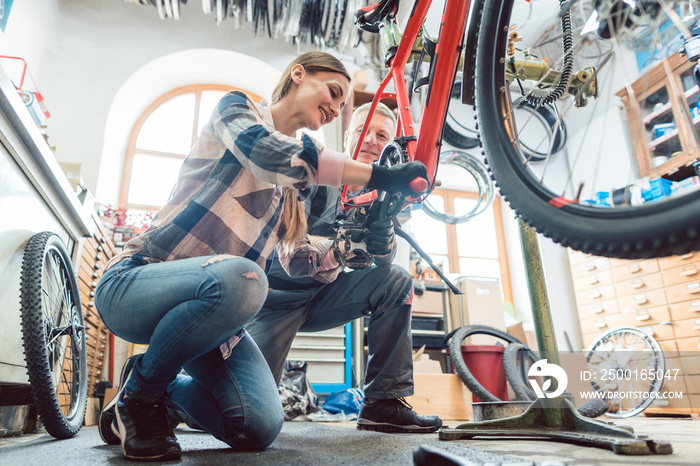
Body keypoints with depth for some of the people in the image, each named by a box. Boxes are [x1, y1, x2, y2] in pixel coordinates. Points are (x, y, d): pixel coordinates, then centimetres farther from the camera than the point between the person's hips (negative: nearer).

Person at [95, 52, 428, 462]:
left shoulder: (293, 187, 17)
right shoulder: (237, 107, -1)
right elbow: (268, 154, -26)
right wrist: (377, 176, -25)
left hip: (213, 305, 6)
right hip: (136, 280, -5)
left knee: (259, 428, -16)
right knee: (237, 279, -39)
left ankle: (165, 392, 15)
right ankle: (139, 391, -10)